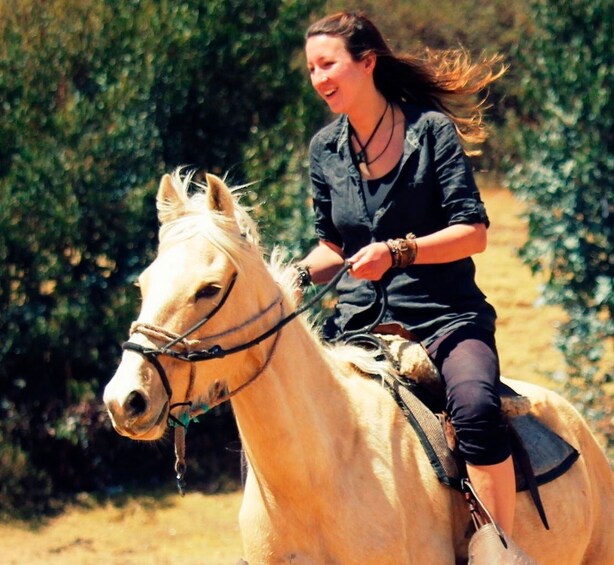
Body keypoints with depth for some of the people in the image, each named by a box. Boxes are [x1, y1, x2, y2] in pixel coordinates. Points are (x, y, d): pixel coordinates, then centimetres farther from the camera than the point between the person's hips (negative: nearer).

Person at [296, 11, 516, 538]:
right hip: (359, 321, 5)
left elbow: (473, 233, -9)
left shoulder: (432, 129, -5)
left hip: (443, 315, -5)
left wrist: (397, 252, -22)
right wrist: (298, 274, -1)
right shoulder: (325, 148, 9)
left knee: (475, 406, -33)